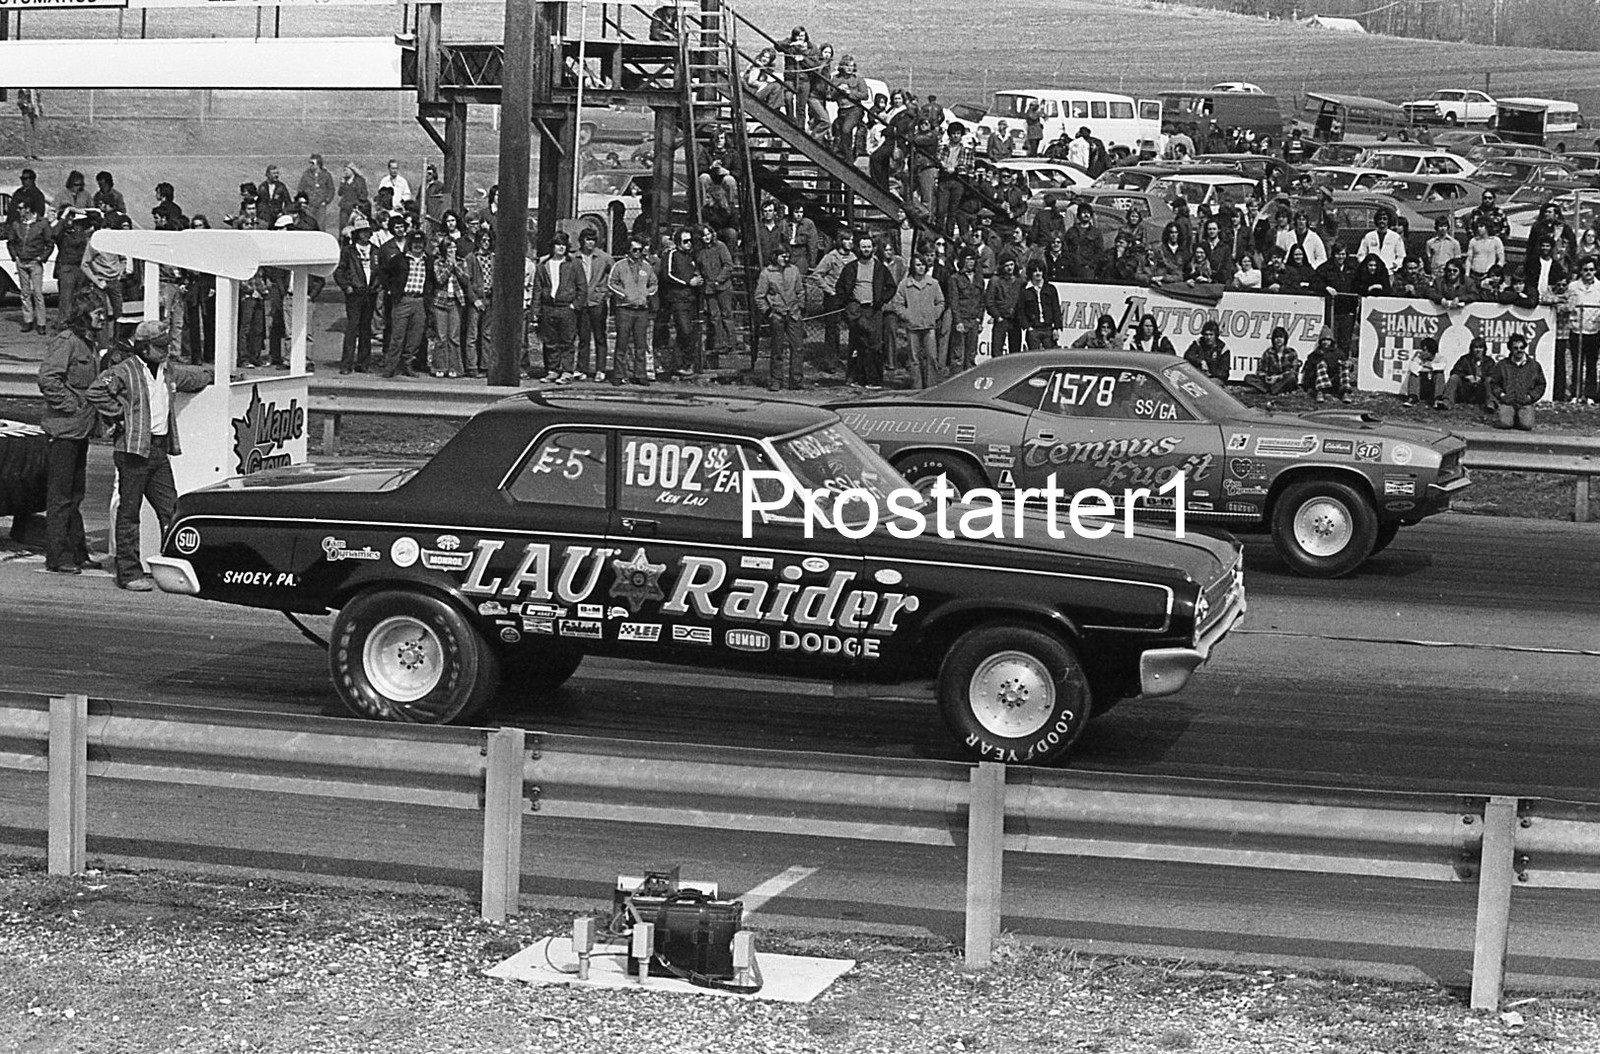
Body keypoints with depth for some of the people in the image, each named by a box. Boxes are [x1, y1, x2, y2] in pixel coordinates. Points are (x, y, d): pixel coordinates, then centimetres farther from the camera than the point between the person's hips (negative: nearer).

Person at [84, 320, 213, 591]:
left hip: (160, 450, 7)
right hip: (133, 449, -7)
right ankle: (129, 572, 2)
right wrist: (118, 415, -14)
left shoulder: (169, 372, 16)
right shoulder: (125, 372, -9)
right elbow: (95, 392, -18)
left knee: (170, 509, 5)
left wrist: (210, 375, 24)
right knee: (129, 512, -1)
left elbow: (197, 377, 37)